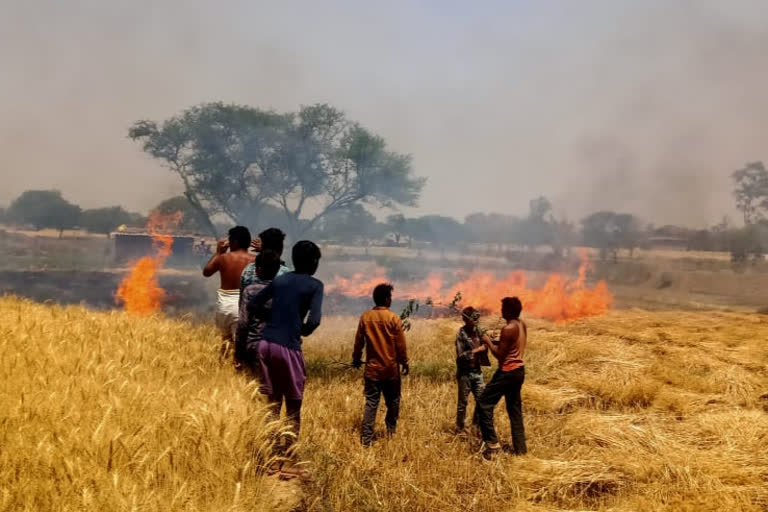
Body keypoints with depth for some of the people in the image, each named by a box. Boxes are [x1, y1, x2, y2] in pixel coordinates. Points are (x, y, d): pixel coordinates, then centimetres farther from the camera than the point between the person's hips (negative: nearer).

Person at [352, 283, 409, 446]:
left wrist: (356, 359, 21)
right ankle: (391, 432, 26)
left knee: (371, 404, 4)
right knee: (393, 402, 16)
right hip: (391, 369, -2)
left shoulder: (365, 317, -1)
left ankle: (366, 438, -1)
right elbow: (400, 345, -6)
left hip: (372, 368, 2)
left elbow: (358, 341, 6)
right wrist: (404, 362, 7)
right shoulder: (393, 318, -10)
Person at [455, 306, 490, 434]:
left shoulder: (477, 331, 6)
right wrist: (478, 350, -21)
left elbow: (482, 347, 14)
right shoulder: (461, 334, -13)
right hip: (465, 372, -6)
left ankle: (477, 425, 25)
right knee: (463, 402, 3)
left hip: (477, 371, 6)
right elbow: (461, 355, -18)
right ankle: (459, 429, 15)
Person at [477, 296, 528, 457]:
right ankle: (520, 448, 17)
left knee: (485, 403, 0)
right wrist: (497, 342, 12)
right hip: (519, 370, 9)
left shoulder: (508, 329, -20)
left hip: (507, 372, -9)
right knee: (515, 409, 15)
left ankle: (492, 443, -3)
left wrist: (489, 342, -4)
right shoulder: (522, 325, 8)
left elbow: (500, 355, -18)